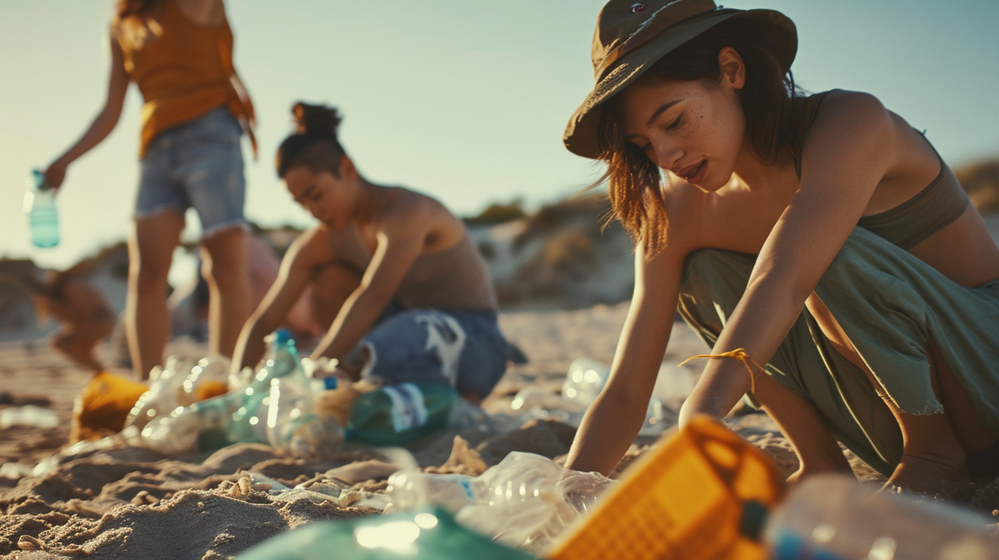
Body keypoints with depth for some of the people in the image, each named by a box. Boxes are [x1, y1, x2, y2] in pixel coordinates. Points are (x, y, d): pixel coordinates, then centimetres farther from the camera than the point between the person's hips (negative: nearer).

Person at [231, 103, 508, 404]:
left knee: (376, 356, -36)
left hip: (472, 342, -7)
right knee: (327, 279, -11)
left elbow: (373, 296, -39)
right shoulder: (321, 243, -3)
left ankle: (458, 399, -6)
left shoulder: (406, 210, -24)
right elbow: (262, 322, -7)